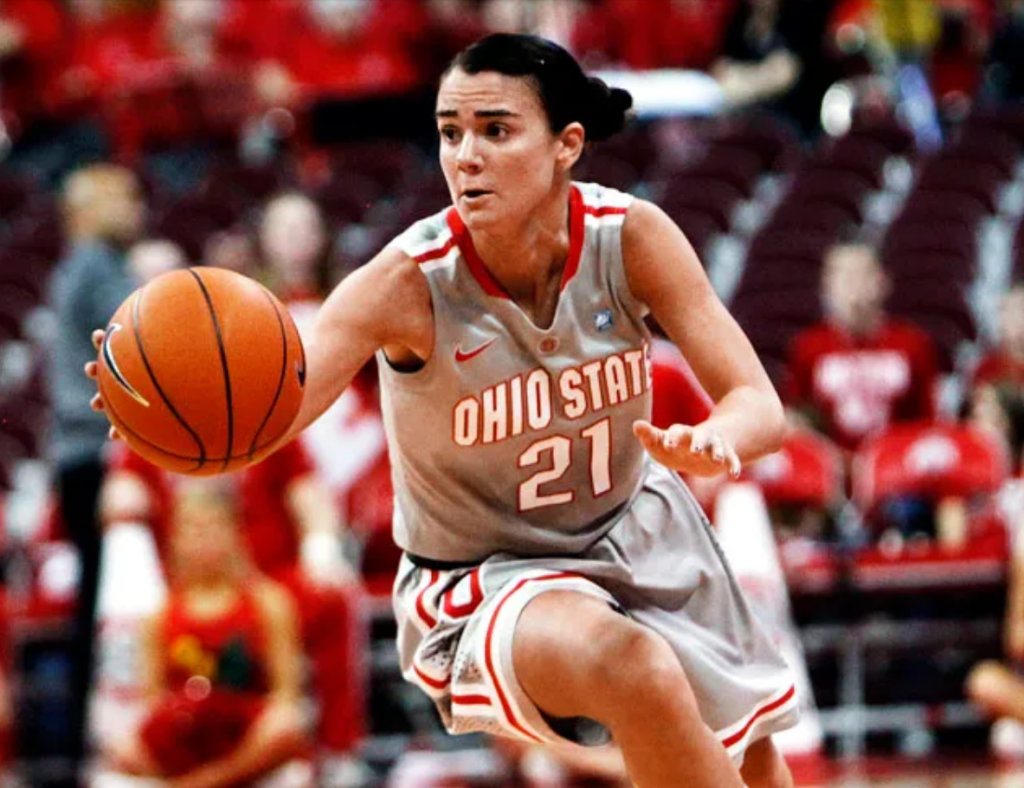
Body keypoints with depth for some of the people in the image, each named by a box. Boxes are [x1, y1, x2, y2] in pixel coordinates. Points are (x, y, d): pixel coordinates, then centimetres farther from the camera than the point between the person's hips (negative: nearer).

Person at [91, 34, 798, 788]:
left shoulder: (630, 236, -21)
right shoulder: (409, 282, -30)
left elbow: (759, 405, -21)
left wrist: (710, 442, -46)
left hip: (636, 531, 4)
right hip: (485, 581, -4)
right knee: (634, 667, -35)